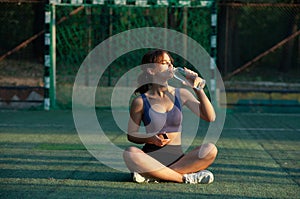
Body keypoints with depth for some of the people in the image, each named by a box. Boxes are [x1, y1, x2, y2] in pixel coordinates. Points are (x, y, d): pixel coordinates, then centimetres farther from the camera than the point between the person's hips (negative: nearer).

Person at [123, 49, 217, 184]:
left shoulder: (181, 94, 8)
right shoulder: (141, 101, 1)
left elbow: (210, 117, 2)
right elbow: (131, 134, 7)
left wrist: (198, 89, -5)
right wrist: (151, 139, -13)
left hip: (177, 158, 3)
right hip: (152, 158, -2)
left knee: (210, 150, -26)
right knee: (130, 153, -35)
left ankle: (153, 176, -25)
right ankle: (186, 178, -30)